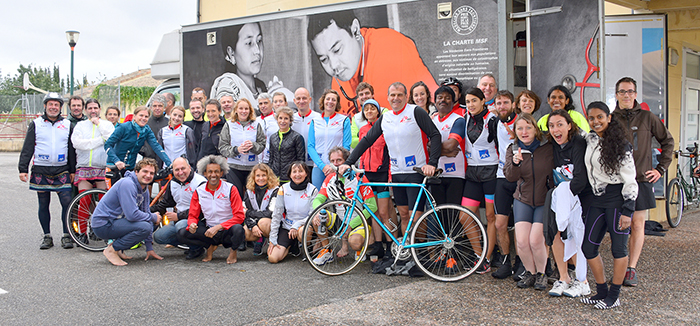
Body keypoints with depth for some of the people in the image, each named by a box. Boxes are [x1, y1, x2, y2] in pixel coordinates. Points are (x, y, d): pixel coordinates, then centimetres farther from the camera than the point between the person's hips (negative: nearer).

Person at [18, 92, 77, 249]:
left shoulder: (67, 125, 10)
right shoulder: (35, 124, 6)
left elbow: (72, 149, 12)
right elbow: (27, 148, 4)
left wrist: (72, 170, 9)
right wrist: (23, 169, -4)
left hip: (62, 171, 0)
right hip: (41, 171, 0)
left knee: (67, 202, -9)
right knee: (43, 204, 5)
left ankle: (66, 236, 1)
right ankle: (47, 237, 15)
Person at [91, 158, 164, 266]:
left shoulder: (144, 190, 8)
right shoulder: (127, 184, -20)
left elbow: (146, 213, 10)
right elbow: (132, 215, -29)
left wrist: (149, 248, 8)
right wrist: (153, 217, -12)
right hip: (103, 225, -9)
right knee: (144, 227, -25)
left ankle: (118, 248, 11)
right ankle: (112, 250, -9)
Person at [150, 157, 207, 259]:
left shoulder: (200, 183, -17)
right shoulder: (172, 183, 8)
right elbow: (165, 202, 22)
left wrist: (178, 216, -20)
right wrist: (149, 211, 6)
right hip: (178, 220, 8)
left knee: (181, 225, -36)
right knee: (158, 236, -5)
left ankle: (196, 248, -11)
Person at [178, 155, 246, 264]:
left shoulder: (230, 189, -7)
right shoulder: (199, 192, 3)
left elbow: (239, 216, -12)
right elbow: (193, 216, 8)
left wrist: (218, 227, -23)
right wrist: (192, 224, -18)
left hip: (227, 231, -3)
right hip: (208, 231, 3)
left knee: (238, 230, -37)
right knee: (181, 234, -18)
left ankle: (233, 251, -2)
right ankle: (210, 246, 5)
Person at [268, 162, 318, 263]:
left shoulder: (312, 190, -7)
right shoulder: (284, 189, -2)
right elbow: (276, 215, 0)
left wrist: (297, 225, -25)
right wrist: (272, 239, -3)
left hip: (303, 225, -2)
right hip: (286, 227, 2)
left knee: (302, 231, -40)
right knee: (272, 258, -15)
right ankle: (291, 245, 17)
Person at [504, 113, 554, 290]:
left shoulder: (548, 148, -7)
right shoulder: (513, 149, 1)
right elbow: (510, 177, -10)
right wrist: (515, 163, -29)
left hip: (544, 201, -3)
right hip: (523, 200, 3)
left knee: (536, 241, -13)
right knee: (521, 241, -8)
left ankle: (541, 273, 13)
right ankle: (530, 272, 17)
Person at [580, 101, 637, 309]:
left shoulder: (621, 145, -10)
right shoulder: (590, 140, 7)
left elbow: (630, 181, -11)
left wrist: (627, 211, -16)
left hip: (617, 198, -7)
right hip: (597, 199, 7)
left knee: (618, 248, 2)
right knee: (588, 247, 4)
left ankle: (614, 296, 11)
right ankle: (602, 292, 18)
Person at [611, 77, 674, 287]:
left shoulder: (647, 118, 5)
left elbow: (667, 141, 14)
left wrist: (661, 168, 7)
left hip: (641, 180, 0)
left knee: (637, 224, -1)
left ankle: (632, 269, 5)